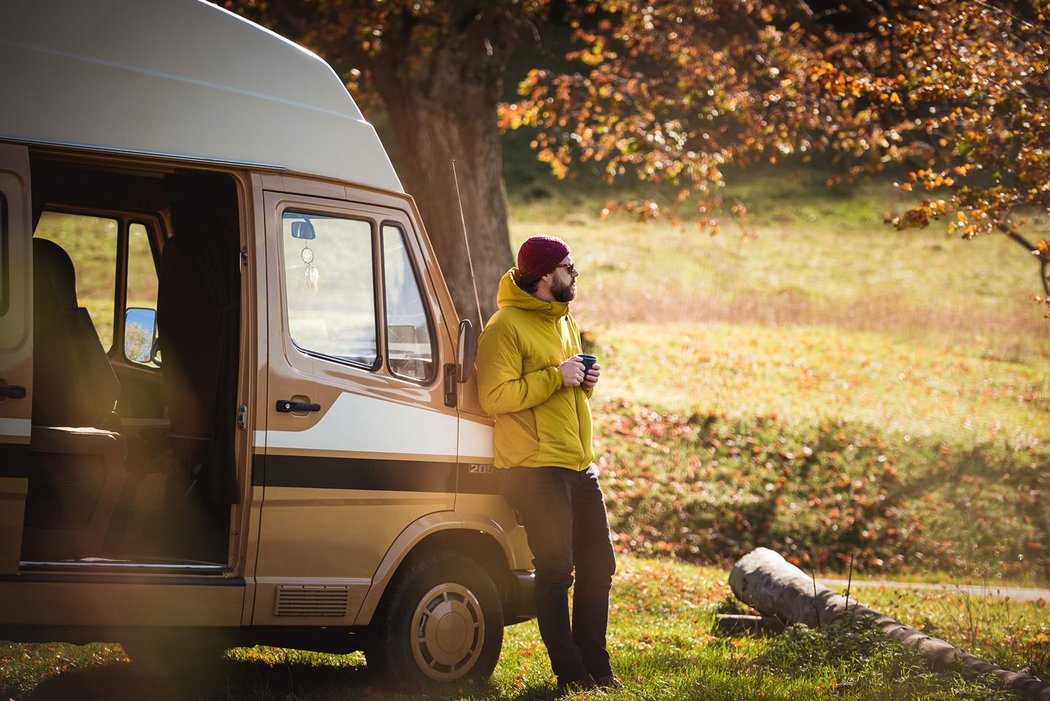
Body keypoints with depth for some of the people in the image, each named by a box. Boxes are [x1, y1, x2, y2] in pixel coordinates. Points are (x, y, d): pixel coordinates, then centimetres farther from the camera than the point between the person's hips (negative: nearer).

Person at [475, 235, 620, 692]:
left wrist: (585, 382, 7)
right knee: (556, 569, -6)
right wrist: (556, 377, -19)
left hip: (578, 465, 9)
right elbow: (494, 397, -19)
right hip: (535, 467, -9)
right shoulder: (505, 327, -10)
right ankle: (570, 672, 1)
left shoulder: (565, 323, 18)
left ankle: (596, 666, 19)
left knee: (598, 565, 10)